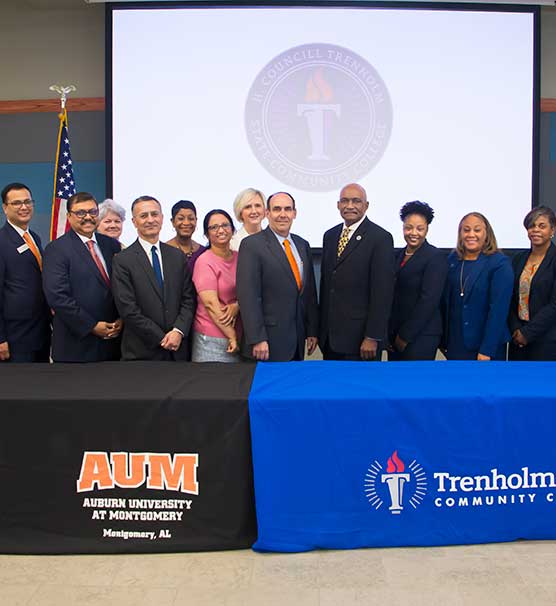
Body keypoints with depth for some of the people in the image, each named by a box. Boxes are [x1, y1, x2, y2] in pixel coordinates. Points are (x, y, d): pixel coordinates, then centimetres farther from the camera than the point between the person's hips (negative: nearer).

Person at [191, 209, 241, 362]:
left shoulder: (239, 258, 6)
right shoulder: (205, 262, -10)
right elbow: (211, 304, -15)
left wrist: (237, 306, -15)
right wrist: (232, 336, -15)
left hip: (239, 335, 5)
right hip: (212, 339, -5)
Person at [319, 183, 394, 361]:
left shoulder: (380, 238, -9)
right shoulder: (330, 236, 11)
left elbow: (382, 291, -13)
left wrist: (373, 337, -15)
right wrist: (321, 327, 13)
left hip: (360, 336, -6)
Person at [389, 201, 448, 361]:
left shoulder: (436, 257, -9)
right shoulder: (399, 255, 11)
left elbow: (429, 300, -15)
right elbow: (393, 295, 10)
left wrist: (406, 335, -13)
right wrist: (390, 333, 3)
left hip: (421, 335, -6)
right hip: (394, 332, 6)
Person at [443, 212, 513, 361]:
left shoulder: (500, 263, -9)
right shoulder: (452, 259, 3)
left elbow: (498, 309, -14)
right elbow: (445, 301, 7)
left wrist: (487, 350, -18)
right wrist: (444, 340, 4)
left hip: (485, 346, -4)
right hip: (454, 344, 4)